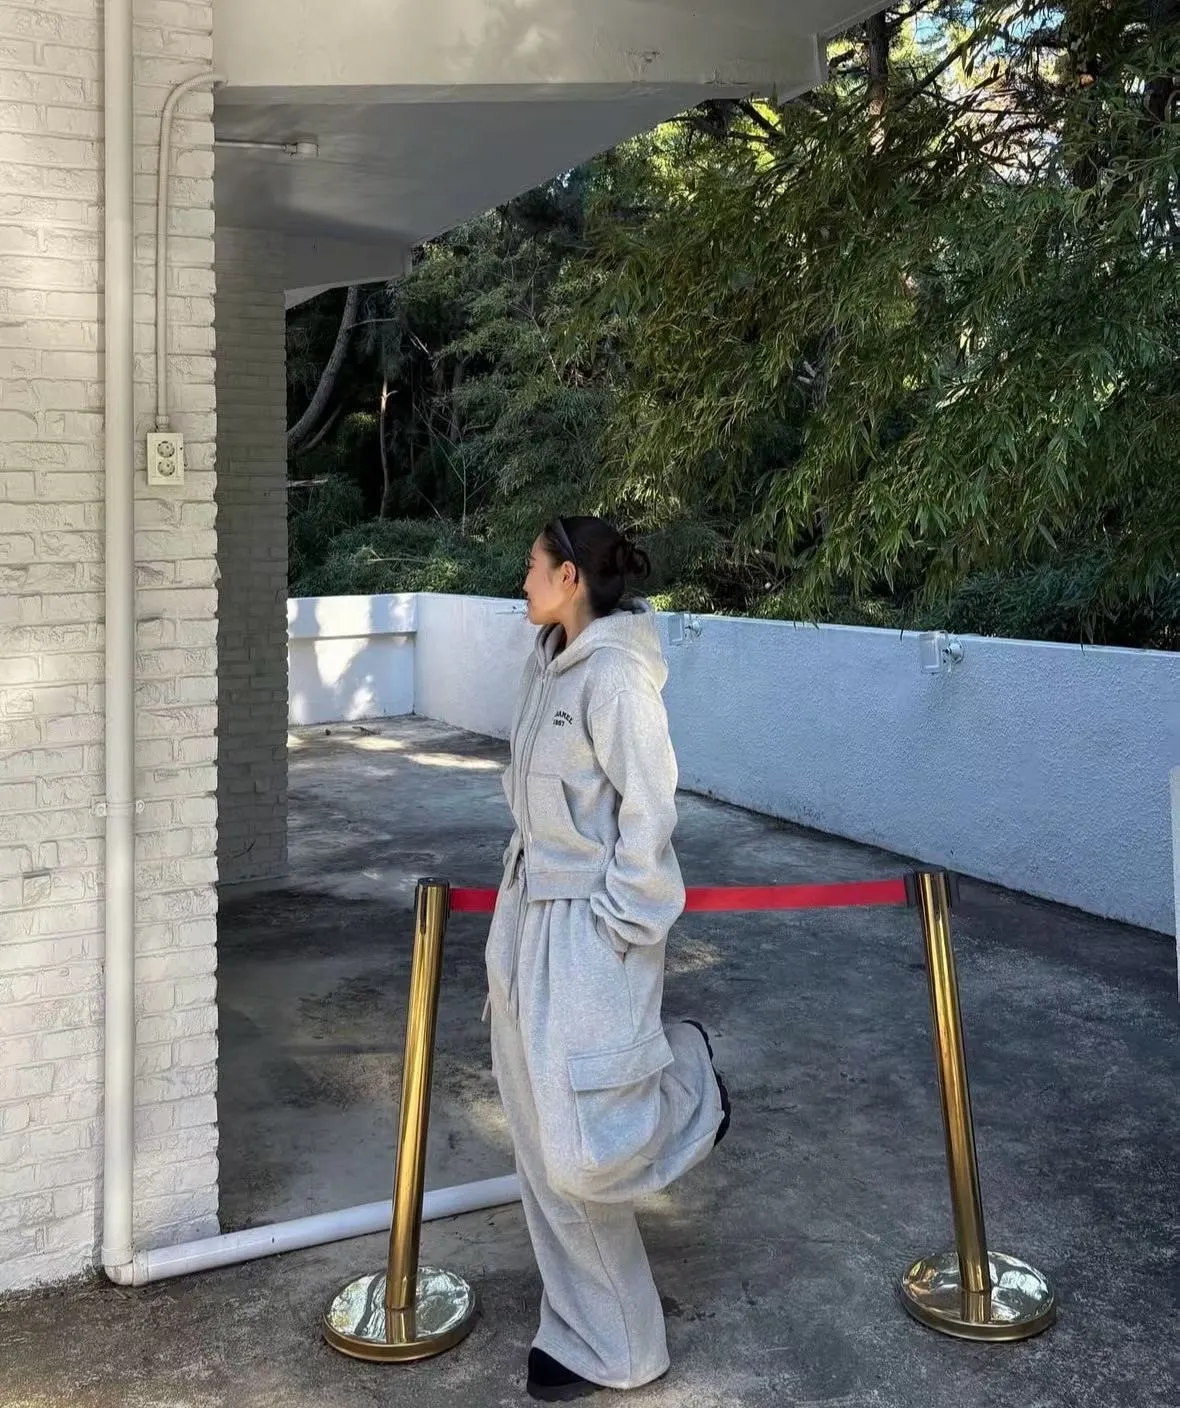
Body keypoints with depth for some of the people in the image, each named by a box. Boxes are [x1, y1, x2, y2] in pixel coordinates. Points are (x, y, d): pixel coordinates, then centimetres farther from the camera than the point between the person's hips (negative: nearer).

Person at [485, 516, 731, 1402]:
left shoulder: (616, 677, -18)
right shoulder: (549, 665, 9)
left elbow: (649, 813, -19)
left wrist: (615, 924, -16)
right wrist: (522, 903, 17)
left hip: (592, 928, -9)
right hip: (532, 914, 9)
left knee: (582, 1149, -6)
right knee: (545, 1145, 12)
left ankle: (686, 1081, 26)